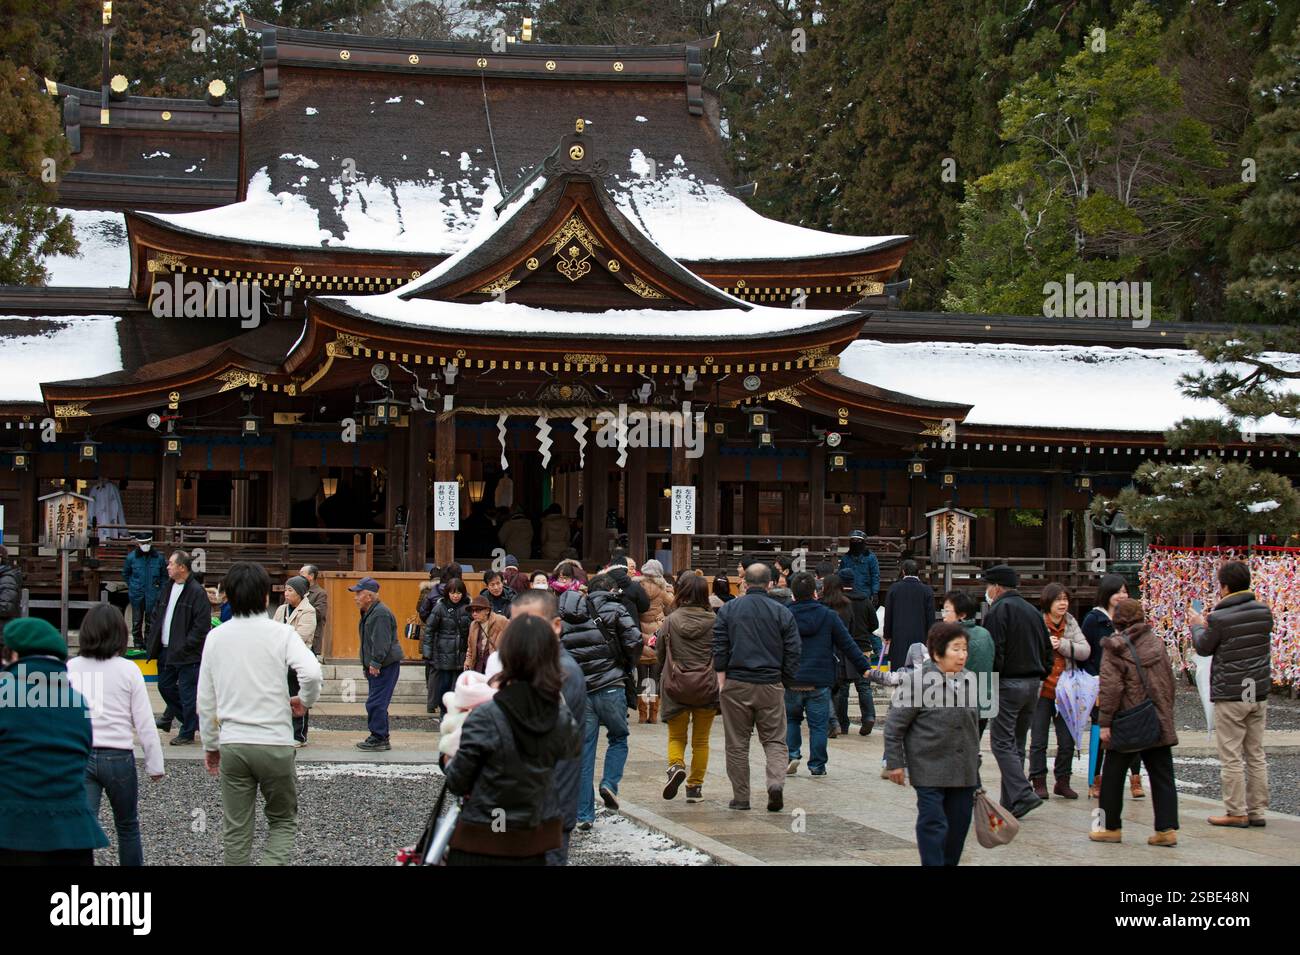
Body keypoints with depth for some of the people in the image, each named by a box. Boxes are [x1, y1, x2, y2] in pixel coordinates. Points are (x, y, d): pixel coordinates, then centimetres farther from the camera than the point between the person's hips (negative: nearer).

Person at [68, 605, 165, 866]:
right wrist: (154, 764, 4)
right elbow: (144, 723, -4)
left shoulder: (69, 668, 1)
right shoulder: (128, 670, -5)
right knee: (127, 826, 18)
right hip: (117, 755, -1)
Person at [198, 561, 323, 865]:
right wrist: (305, 700, -2)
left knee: (235, 831, 9)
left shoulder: (216, 637, 5)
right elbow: (311, 672, -23)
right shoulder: (280, 633, -6)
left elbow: (205, 700, 9)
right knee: (283, 821, 12)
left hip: (232, 745, 3)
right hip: (275, 743, -3)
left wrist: (210, 744, 20)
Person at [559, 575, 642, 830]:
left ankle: (584, 814, 6)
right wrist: (629, 666, 7)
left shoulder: (565, 616, 13)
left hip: (577, 691, 3)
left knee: (584, 749, 7)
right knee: (619, 737, 19)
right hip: (610, 687, -3)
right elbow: (634, 640, -10)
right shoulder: (614, 609, 0)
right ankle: (610, 783, -3)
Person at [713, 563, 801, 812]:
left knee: (737, 743, 8)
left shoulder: (728, 610, 2)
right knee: (774, 739, 8)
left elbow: (719, 649, -2)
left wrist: (721, 682, 0)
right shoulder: (782, 612, 2)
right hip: (771, 686, 0)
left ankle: (741, 798, 10)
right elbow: (793, 651, 2)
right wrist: (785, 681, 11)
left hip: (735, 684, 0)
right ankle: (776, 782, -15)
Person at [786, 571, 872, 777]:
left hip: (791, 682, 1)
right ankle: (817, 766, 10)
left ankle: (791, 754, 3)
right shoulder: (828, 616, -2)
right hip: (819, 682, -1)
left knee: (791, 719, 19)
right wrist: (865, 668, 7)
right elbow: (848, 645, 1)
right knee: (818, 725, 8)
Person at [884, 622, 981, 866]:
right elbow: (895, 724, -8)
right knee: (934, 825, -6)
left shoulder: (969, 681, 7)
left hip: (964, 771, 6)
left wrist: (975, 762, 20)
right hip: (930, 771, -6)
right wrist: (895, 762, -7)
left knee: (959, 823, 10)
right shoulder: (920, 682, -12)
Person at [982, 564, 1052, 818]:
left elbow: (994, 653, -17)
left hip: (1008, 684, -8)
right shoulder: (1032, 611, 16)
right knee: (1017, 744, 13)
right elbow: (1047, 651, 18)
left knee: (1002, 742, -5)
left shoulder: (998, 611, -10)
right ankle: (1011, 802, 15)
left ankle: (1022, 795, -18)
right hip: (1033, 684, 8)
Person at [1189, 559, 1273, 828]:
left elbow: (1204, 648, -2)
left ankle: (1236, 813, 1)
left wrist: (1197, 625, 19)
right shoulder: (1264, 612, 2)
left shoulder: (1220, 618, -16)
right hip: (1258, 694, 6)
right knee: (1255, 755, 12)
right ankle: (1257, 810, 15)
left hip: (1230, 697, -6)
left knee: (1231, 758, 0)